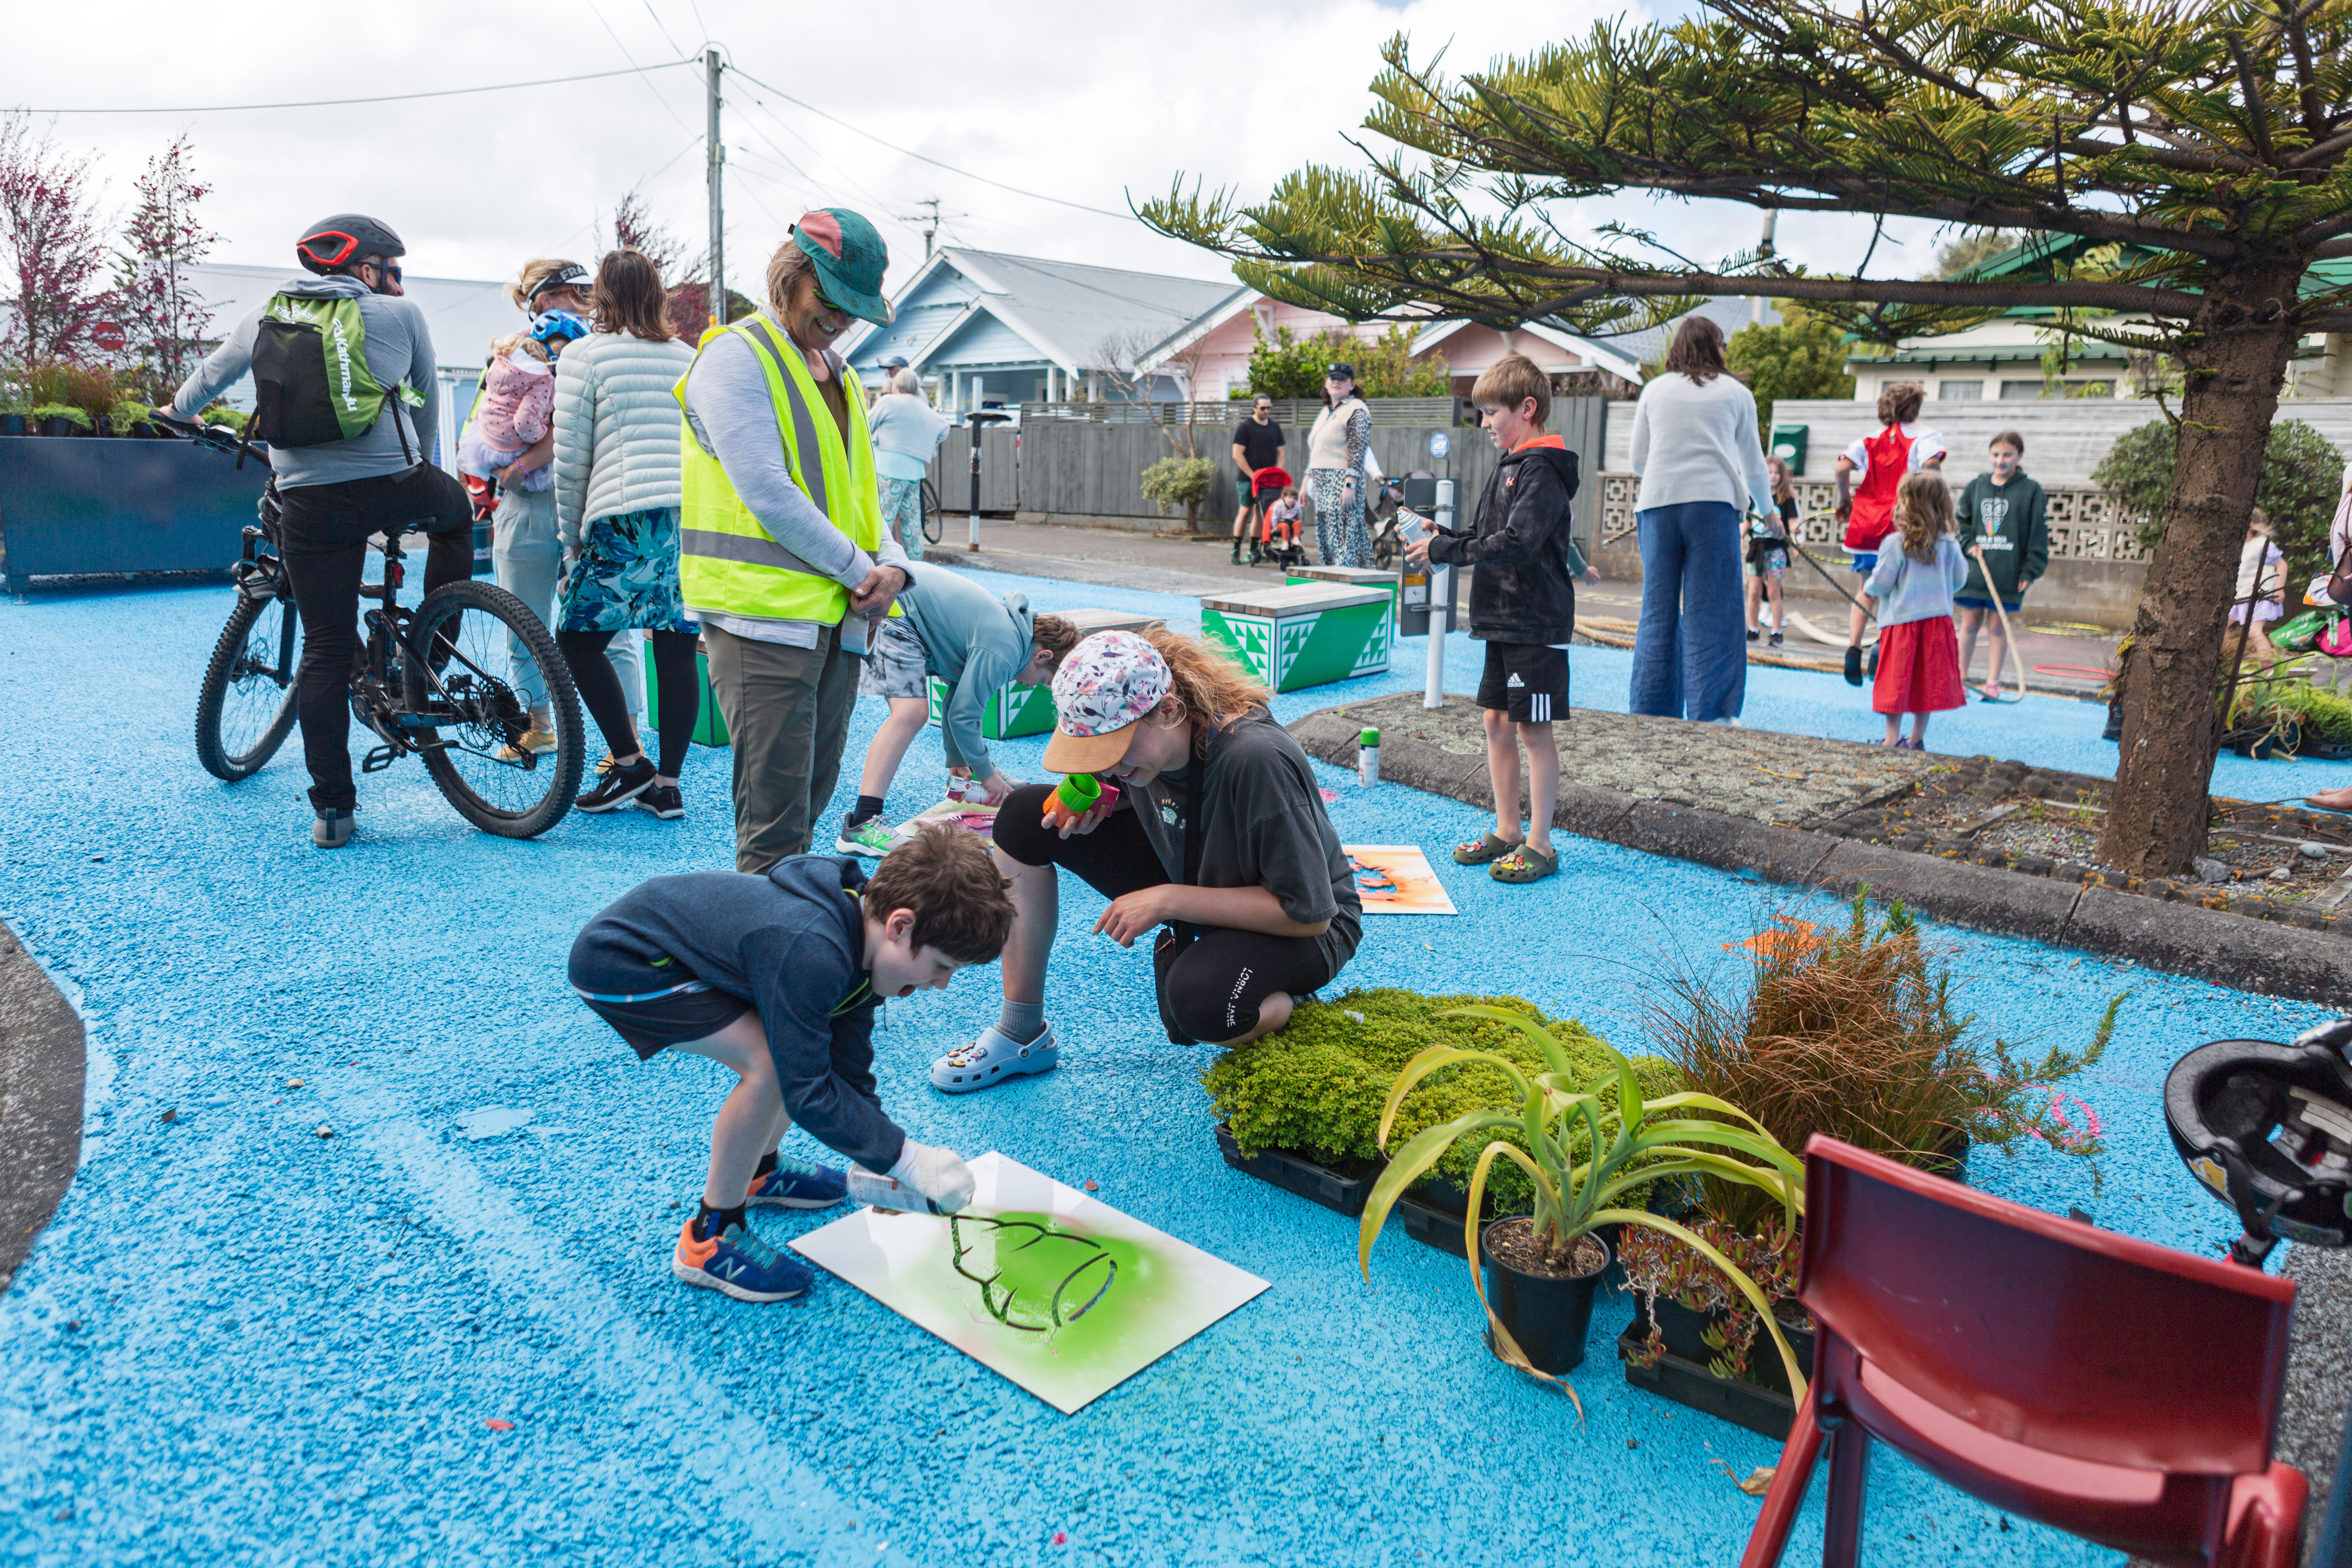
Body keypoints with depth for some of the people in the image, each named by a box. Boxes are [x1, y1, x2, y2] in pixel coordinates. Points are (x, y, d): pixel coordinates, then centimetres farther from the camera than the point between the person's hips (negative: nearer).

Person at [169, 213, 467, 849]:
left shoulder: (268, 315, 14)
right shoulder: (400, 315, 6)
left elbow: (207, 378, 29)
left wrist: (180, 411, 52)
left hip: (310, 504, 2)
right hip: (396, 489, -2)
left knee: (325, 650, 6)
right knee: (455, 506, 33)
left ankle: (332, 808, 8)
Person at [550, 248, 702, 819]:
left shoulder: (584, 355, 5)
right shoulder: (691, 358, 18)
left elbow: (570, 460, 3)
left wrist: (570, 538, 12)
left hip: (627, 517, -5)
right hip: (696, 515, 5)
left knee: (578, 641, 7)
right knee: (678, 649, 6)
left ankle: (630, 765, 4)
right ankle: (667, 785, 9)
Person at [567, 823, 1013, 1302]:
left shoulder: (862, 940, -5)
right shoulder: (810, 955, -35)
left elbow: (850, 1076, 4)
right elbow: (809, 1093, -28)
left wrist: (872, 1167, 0)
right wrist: (907, 1160, -23)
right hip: (617, 962, -9)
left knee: (799, 1049, 8)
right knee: (770, 1063, -22)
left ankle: (756, 1172, 28)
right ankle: (708, 1241, -6)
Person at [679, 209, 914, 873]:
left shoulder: (838, 374, 20)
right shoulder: (736, 356, -6)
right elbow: (767, 493, -15)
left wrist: (891, 564, 0)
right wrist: (861, 570, -12)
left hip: (836, 618, 8)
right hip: (762, 615, -8)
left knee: (810, 799, 13)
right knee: (775, 818, -9)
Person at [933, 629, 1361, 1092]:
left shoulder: (1256, 760, -36)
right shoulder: (1129, 731, -15)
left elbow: (1310, 913, -30)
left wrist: (1167, 900, -28)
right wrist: (1101, 798, -15)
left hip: (1308, 928, -7)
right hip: (1190, 877, 7)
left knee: (1196, 1002, -41)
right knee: (1023, 815, -6)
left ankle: (1295, 1011, -3)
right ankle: (1021, 1032, 3)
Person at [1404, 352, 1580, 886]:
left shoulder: (1543, 471, -14)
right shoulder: (1510, 467, 15)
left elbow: (1516, 544, -25)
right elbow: (1485, 539, 15)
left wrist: (1444, 551, -21)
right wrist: (1440, 538, -1)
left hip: (1536, 623, -9)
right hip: (1503, 620, 9)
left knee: (1533, 728, -3)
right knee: (1497, 721, 12)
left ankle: (1540, 845, 6)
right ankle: (1507, 831, 23)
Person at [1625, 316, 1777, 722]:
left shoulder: (1654, 389, 15)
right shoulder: (1736, 393, 12)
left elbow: (1638, 460, 14)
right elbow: (1753, 466, 16)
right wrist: (1767, 509, 34)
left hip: (1658, 505, 2)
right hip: (1713, 505, -2)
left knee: (1658, 611, 6)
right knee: (1710, 613, -1)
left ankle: (1650, 710, 7)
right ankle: (1708, 715, -2)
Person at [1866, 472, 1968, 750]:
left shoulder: (1896, 543, -13)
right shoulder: (1948, 543, 1)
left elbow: (1881, 583, -12)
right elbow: (1960, 578, 9)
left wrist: (1870, 589, 10)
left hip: (1902, 620, -4)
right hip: (1938, 620, 4)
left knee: (1898, 679, 2)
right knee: (1927, 679, 12)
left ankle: (1893, 740, 3)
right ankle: (1917, 739, 19)